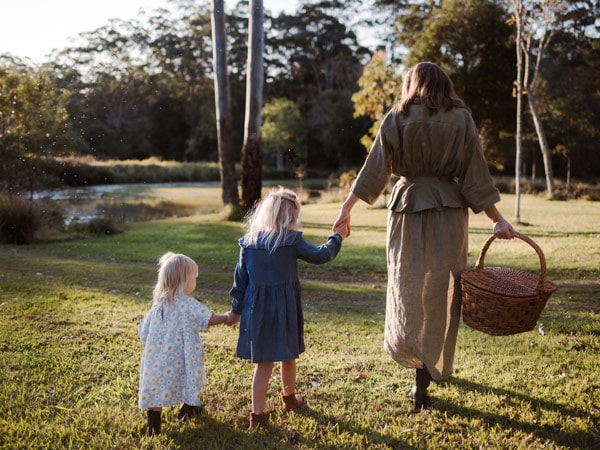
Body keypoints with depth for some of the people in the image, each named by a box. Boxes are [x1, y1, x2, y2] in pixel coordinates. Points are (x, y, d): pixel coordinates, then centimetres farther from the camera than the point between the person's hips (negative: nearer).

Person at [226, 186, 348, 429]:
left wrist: (236, 308, 13)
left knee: (263, 362, 9)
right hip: (284, 308, -3)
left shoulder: (248, 241, 1)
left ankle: (257, 413, 7)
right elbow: (319, 255, 1)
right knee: (288, 355, 19)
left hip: (256, 309, 3)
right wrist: (336, 238, 17)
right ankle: (288, 397, 41)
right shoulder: (292, 239, -10)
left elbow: (240, 277, 5)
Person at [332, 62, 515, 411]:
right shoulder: (461, 119, 3)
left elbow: (375, 169, -5)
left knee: (409, 289, 9)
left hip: (409, 209, -1)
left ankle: (419, 362, 2)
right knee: (441, 290, 11)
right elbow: (476, 176, -2)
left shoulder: (398, 118, -1)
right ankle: (433, 367, 20)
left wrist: (347, 208, 0)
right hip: (450, 212, 1)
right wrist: (497, 219, 2)